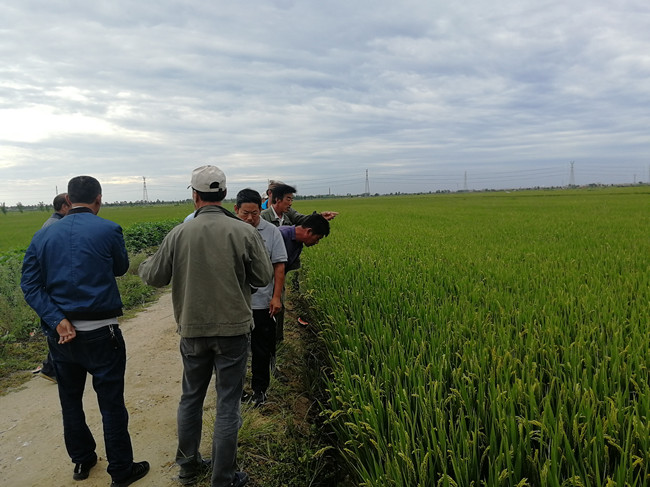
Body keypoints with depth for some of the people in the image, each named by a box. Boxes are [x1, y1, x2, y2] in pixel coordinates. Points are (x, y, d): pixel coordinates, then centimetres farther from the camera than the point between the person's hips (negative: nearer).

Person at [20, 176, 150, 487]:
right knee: (111, 402, 7)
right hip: (100, 333, -4)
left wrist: (57, 320, -11)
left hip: (59, 332, 5)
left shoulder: (43, 236, 2)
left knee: (70, 399, 21)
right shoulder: (108, 230, -11)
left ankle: (81, 461, 37)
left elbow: (30, 285, -4)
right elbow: (121, 268, 5)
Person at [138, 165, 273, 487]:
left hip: (193, 330, 2)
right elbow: (263, 278, -5)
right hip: (233, 329, -2)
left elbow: (153, 277, 3)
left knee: (191, 398, 21)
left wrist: (145, 264, 26)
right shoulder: (245, 232, -12)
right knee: (228, 404, 9)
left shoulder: (178, 234, -8)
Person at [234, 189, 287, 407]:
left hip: (262, 303, 0)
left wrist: (276, 297, -7)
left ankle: (259, 389, 28)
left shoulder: (271, 232, -3)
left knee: (261, 349, 11)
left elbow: (279, 266, -1)